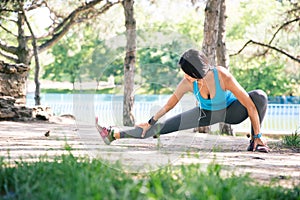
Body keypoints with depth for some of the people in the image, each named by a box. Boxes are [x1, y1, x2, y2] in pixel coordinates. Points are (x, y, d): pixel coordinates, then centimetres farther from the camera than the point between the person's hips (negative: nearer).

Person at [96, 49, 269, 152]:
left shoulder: (223, 77, -38)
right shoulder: (187, 83, -26)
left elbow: (250, 105, -33)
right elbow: (169, 104, -8)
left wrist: (258, 135, -29)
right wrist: (150, 122, 1)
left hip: (230, 111, -2)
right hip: (206, 113, 3)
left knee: (260, 96, -33)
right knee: (164, 127, -5)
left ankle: (256, 142, -18)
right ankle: (113, 135, 3)